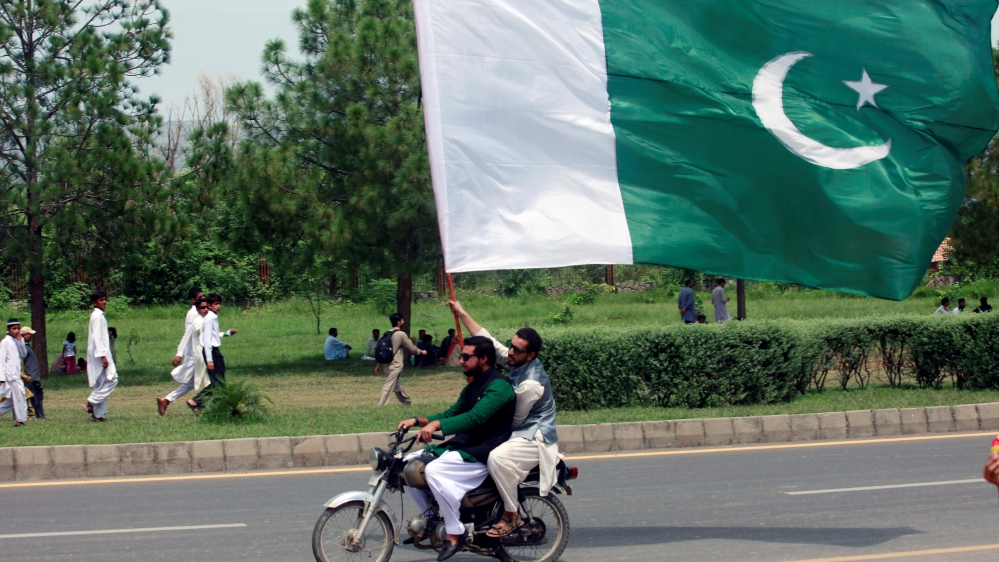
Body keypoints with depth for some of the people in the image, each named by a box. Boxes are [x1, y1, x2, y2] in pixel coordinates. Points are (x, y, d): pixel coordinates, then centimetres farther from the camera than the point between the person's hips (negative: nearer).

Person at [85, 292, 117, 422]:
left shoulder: (99, 315, 18)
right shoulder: (97, 316, -12)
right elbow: (97, 337, -18)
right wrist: (103, 356, -22)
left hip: (99, 354, 10)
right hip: (99, 353, -10)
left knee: (101, 384, 9)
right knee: (111, 379, -12)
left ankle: (99, 414, 8)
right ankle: (91, 403, -13)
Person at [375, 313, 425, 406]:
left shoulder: (387, 334, 10)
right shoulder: (401, 334, -11)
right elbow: (411, 348, -4)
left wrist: (379, 365, 17)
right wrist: (421, 351, 15)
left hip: (388, 364, 8)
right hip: (395, 365, -8)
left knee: (397, 387, 20)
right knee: (388, 387, -13)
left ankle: (408, 403, 36)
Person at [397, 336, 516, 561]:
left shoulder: (499, 386, -14)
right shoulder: (472, 386, 18)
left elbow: (475, 418, -27)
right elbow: (451, 415, 21)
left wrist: (436, 425, -37)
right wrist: (418, 421, 4)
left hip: (484, 453, -10)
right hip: (462, 445, 10)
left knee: (434, 471, -31)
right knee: (409, 463, 3)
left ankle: (455, 532, -21)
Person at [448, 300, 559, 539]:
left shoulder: (531, 384, -26)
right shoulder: (518, 362, 0)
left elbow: (515, 420, -16)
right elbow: (489, 342, 5)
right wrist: (463, 315, 5)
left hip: (534, 438, -11)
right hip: (522, 433, 11)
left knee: (497, 458, -35)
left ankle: (511, 516, -22)